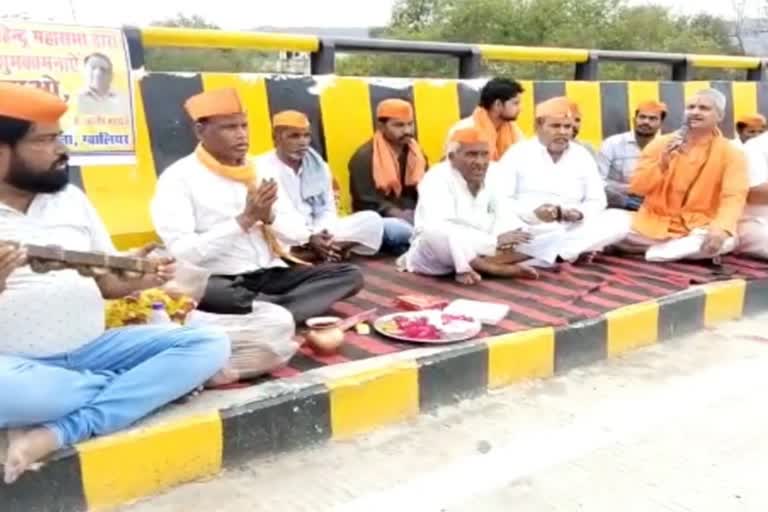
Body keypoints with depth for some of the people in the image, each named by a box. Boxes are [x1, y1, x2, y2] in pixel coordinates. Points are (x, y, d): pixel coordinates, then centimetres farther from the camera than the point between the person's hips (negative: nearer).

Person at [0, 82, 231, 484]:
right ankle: (139, 383, -12)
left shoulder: (72, 198, 11)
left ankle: (54, 433, -25)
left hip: (94, 349, 5)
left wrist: (142, 280, -9)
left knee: (209, 344, -15)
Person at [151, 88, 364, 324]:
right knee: (205, 293, -41)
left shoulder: (261, 169, 12)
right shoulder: (178, 178, -6)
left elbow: (297, 232, 11)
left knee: (350, 275, -11)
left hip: (271, 275, 6)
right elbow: (181, 253, -17)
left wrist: (270, 217, -11)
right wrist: (245, 219, -18)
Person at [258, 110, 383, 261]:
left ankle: (323, 250, -28)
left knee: (372, 220, -12)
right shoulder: (263, 169, -8)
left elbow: (327, 209, 11)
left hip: (317, 234, 6)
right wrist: (309, 239, -29)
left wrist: (321, 234, -13)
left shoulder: (318, 165, 10)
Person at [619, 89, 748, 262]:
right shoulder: (660, 143, 4)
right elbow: (636, 188, 0)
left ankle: (655, 251, -15)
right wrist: (662, 163, -18)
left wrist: (721, 228, -37)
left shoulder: (731, 153, -1)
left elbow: (733, 197, -16)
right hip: (654, 225, 1)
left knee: (724, 242, -33)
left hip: (698, 229, -1)